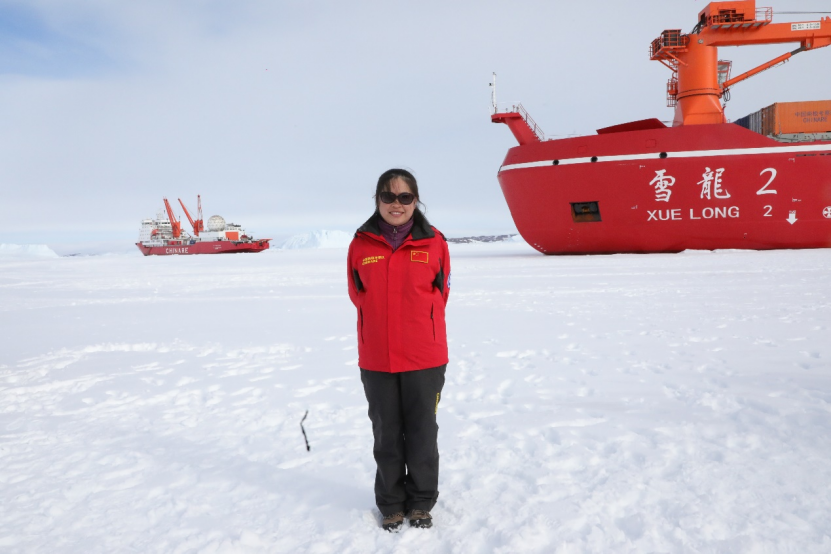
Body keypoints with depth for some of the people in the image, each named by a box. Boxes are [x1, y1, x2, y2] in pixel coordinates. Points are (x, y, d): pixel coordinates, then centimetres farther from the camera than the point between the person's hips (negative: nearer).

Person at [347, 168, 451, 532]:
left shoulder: (433, 243, -2)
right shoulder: (361, 244, 0)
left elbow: (441, 292, 6)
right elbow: (357, 295, 8)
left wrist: (419, 328, 8)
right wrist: (382, 330, 7)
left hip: (424, 358, -1)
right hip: (376, 360, 1)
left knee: (422, 433, 9)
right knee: (386, 435, 11)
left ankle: (421, 503, 28)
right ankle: (391, 505, 29)